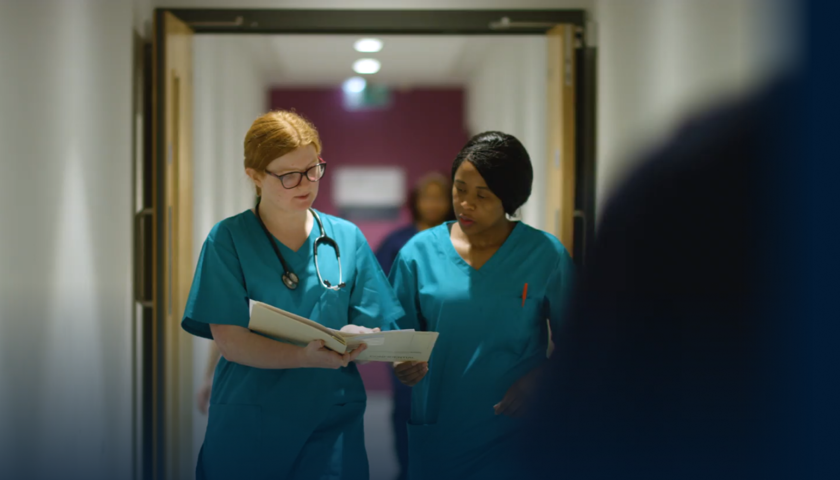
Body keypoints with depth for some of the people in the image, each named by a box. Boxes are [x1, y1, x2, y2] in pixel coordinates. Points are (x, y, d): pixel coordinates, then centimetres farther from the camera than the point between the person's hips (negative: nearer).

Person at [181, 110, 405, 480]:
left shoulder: (346, 238, 5)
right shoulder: (228, 240, -4)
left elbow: (372, 333, 4)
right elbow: (230, 341, -12)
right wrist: (306, 356, -27)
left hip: (332, 426, 2)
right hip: (248, 428, -2)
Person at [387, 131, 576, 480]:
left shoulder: (547, 255, -4)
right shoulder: (419, 252, 0)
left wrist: (538, 378, -16)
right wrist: (404, 362, -16)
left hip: (514, 431, -2)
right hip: (437, 434, 2)